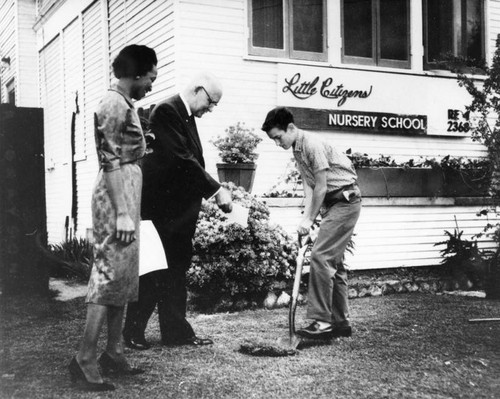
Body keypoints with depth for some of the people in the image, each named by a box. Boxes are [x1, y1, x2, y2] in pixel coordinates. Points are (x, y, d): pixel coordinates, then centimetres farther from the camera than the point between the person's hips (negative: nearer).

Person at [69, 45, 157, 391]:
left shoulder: (124, 105, 17)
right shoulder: (114, 105, -12)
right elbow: (111, 163, -18)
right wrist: (122, 213, -22)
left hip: (127, 199, 10)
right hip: (117, 200, -10)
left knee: (124, 278, 12)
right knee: (109, 278, -8)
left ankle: (113, 353, 19)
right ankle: (85, 359, -3)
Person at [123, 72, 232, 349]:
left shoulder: (188, 117, 14)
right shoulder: (166, 111, -15)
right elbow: (181, 159, -23)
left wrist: (213, 192, 4)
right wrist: (216, 189, -20)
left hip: (179, 210, 9)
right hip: (160, 207, -9)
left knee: (176, 272, 11)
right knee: (153, 272, -1)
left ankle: (176, 331, 18)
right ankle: (133, 332, 11)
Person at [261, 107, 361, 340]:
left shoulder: (312, 145, -20)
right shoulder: (297, 149, 9)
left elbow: (321, 188, -19)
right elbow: (308, 185, 4)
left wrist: (309, 220, -12)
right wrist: (306, 217, -7)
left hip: (345, 200, -10)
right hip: (334, 203, 10)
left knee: (320, 256, -16)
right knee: (334, 261, 11)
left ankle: (321, 321, -15)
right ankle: (341, 322, 18)